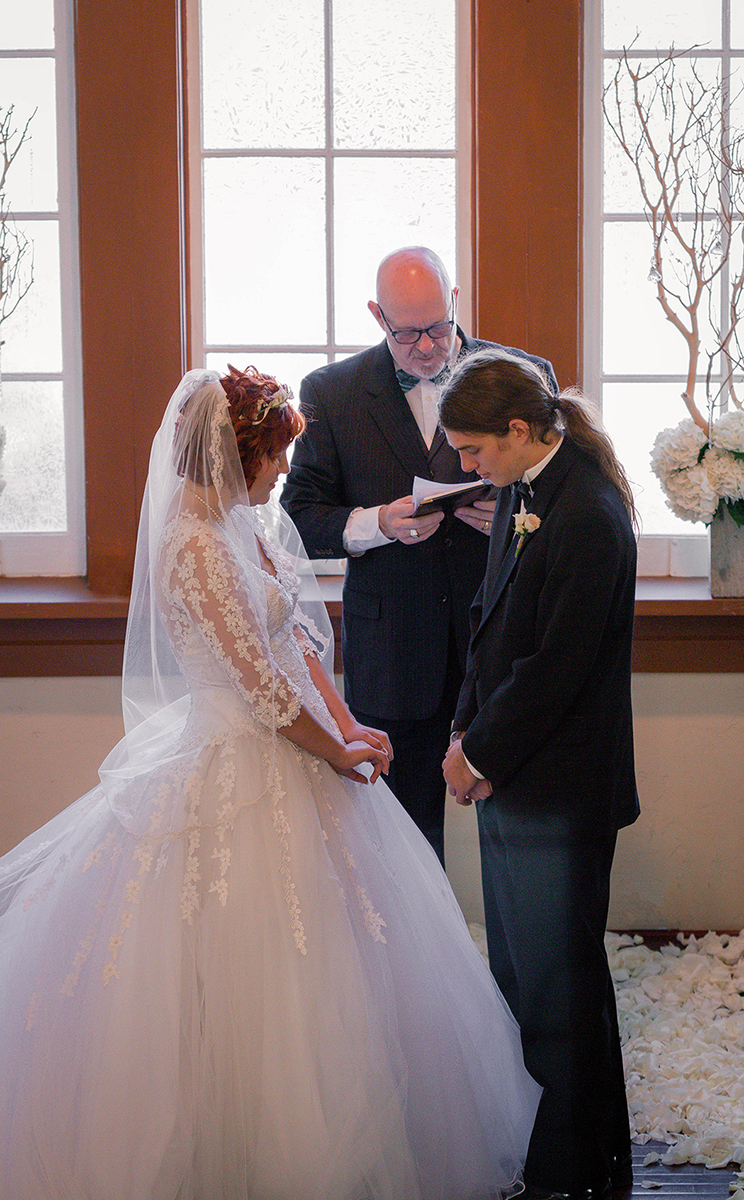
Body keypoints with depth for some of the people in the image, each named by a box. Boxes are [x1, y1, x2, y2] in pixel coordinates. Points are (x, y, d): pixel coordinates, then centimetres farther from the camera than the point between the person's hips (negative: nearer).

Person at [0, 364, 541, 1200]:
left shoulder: (251, 520, 5)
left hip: (291, 750, 9)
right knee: (255, 967, 3)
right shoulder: (195, 547, -23)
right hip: (239, 774, -9)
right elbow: (260, 685, -21)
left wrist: (347, 725, -1)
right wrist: (339, 754, -9)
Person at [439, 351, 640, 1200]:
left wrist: (483, 756, -11)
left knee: (556, 981, 3)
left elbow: (556, 668, -21)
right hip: (510, 777, 9)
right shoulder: (522, 491, 8)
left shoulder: (587, 517, -21)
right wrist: (466, 735, 4)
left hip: (559, 791, -9)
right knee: (516, 970, 18)